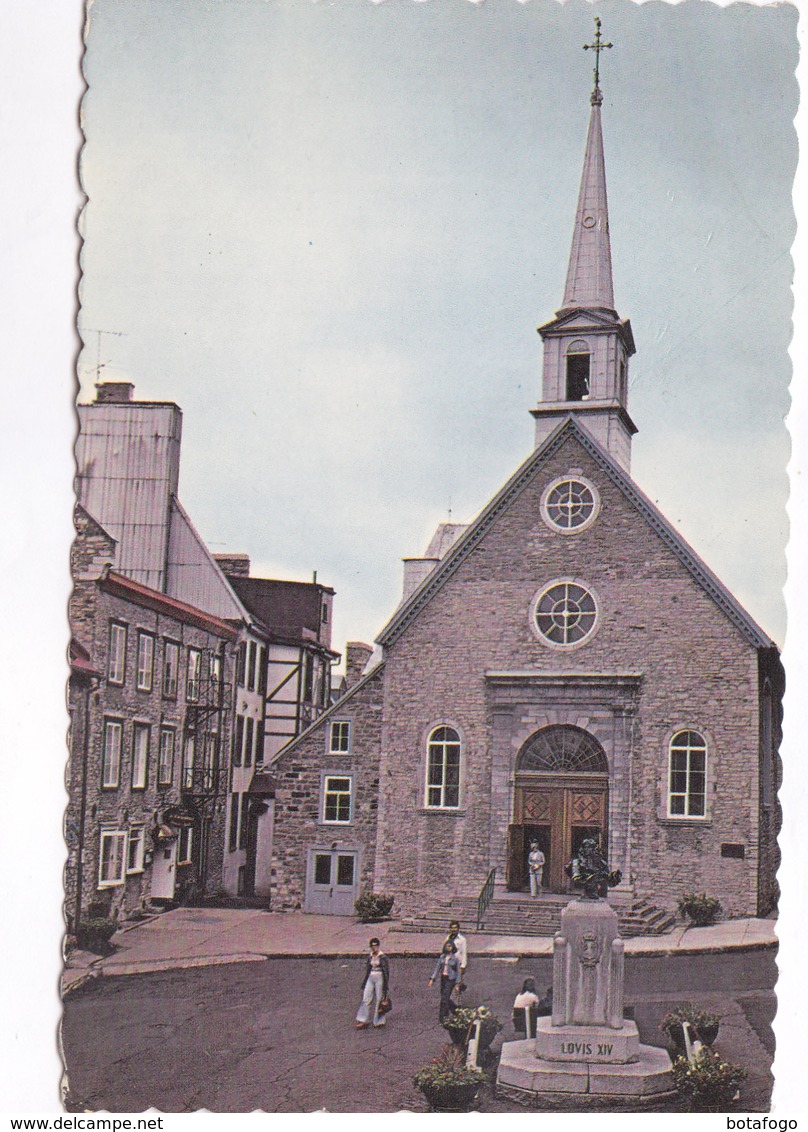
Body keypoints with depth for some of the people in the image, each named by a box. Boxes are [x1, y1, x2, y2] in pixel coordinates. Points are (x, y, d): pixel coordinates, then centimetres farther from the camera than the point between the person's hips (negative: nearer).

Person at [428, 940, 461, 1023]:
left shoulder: (455, 957, -6)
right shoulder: (442, 957, 5)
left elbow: (458, 971, -2)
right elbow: (437, 968, 7)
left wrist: (457, 984, -4)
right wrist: (432, 979, -1)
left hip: (451, 979, -5)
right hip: (443, 978, 5)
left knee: (444, 998, -9)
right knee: (446, 998, 11)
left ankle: (441, 1018, -2)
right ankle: (456, 1010, 35)